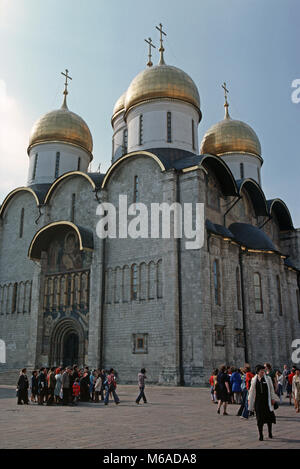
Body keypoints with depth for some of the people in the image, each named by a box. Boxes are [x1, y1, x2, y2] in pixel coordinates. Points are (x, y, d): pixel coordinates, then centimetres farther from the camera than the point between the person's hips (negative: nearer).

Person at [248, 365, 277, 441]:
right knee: (259, 418, 2)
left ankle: (270, 433, 27)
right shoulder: (254, 380, 4)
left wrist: (273, 398, 0)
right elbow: (251, 390, 11)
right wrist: (249, 400, 11)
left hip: (267, 400, 0)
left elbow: (271, 389, 4)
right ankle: (261, 435, 11)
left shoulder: (268, 378, 1)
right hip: (258, 401, 1)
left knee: (269, 417, 7)